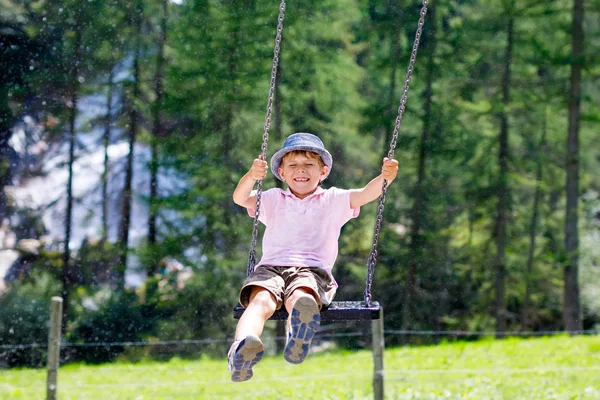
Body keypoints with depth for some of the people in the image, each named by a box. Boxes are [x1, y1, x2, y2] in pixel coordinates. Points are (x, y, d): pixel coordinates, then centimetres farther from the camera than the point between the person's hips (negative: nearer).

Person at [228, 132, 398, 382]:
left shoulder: (333, 200, 23)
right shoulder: (273, 200, 27)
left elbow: (366, 194, 8)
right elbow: (240, 198, 10)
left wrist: (385, 177, -13)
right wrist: (251, 176, -12)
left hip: (313, 270, -1)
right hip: (271, 267, 1)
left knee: (299, 298, -39)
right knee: (262, 300, -36)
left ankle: (297, 342, -75)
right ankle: (242, 348, -66)